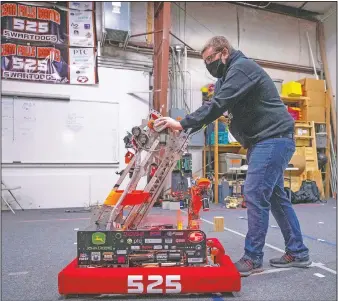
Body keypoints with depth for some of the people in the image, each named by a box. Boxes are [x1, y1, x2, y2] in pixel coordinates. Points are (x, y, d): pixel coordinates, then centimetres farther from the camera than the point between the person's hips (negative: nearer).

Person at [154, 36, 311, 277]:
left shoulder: (242, 67, -12)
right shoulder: (228, 75, 20)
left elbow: (219, 104, -25)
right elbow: (216, 106, 9)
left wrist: (183, 124, -24)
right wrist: (184, 126, -5)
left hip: (274, 138, -10)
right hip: (264, 140, 11)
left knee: (255, 195, -11)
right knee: (275, 196, 12)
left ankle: (252, 259, 2)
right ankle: (298, 253, 23)